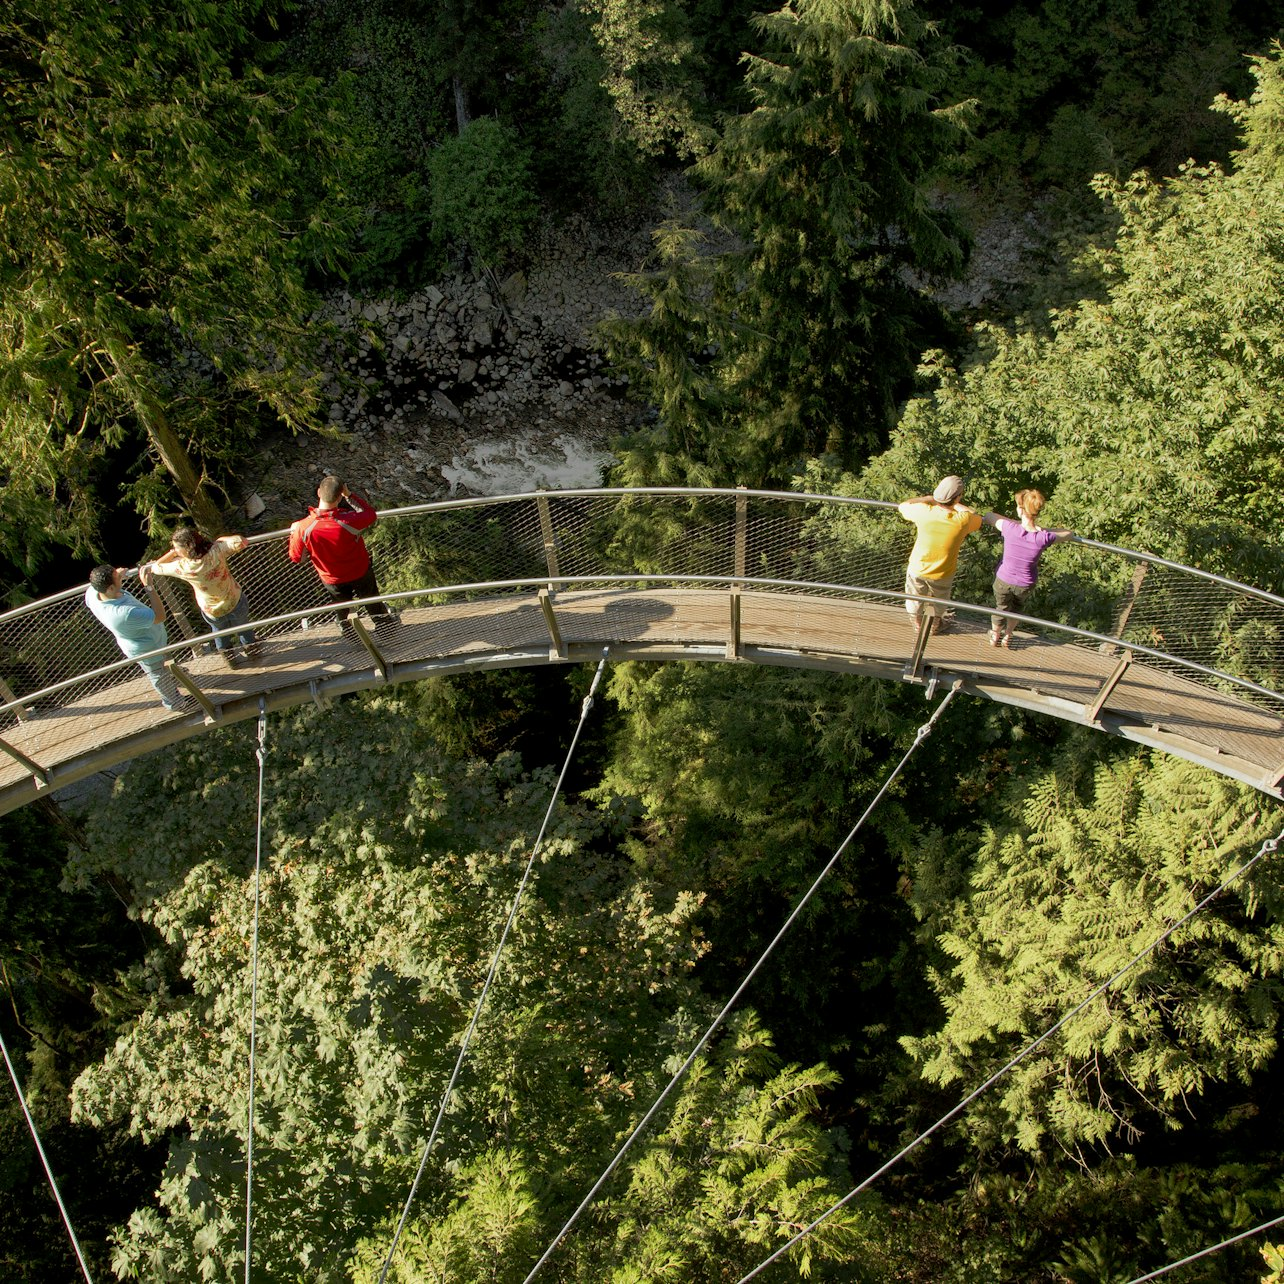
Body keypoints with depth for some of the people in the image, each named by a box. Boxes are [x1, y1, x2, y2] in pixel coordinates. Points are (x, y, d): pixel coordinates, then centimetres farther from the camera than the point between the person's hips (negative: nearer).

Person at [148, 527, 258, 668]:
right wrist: (222, 539, -17)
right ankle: (251, 649, 59)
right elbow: (242, 541, -35)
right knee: (243, 628, 32)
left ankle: (228, 656, 58)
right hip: (236, 603, 0)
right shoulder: (215, 551, -31)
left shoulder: (182, 567, -29)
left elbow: (156, 567, -15)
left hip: (213, 613, 0)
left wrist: (173, 553, -8)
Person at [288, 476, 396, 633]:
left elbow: (296, 557, -13)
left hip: (332, 581, 1)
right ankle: (385, 627, 53)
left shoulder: (304, 527, -33)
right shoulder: (350, 521, -37)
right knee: (374, 603, 28)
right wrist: (349, 495, -13)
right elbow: (371, 514, -13)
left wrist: (294, 533, 4)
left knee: (342, 611, 30)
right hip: (360, 573, -1)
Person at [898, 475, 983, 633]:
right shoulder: (963, 520, -30)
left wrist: (928, 498, -2)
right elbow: (978, 519, -4)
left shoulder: (924, 511, -29)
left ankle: (917, 623, 54)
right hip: (942, 573, 0)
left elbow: (902, 506, -6)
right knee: (938, 602, 30)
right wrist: (958, 505, 1)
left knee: (915, 599, 29)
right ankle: (936, 624, 56)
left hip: (917, 569, 1)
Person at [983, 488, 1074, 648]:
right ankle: (1007, 636, 54)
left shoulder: (1010, 529, -30)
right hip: (1025, 584, 1)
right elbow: (1069, 534, -8)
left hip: (1003, 580, -1)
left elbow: (989, 516, -10)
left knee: (1001, 608, 29)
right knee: (1017, 606, 34)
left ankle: (995, 637, 54)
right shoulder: (1043, 538, -27)